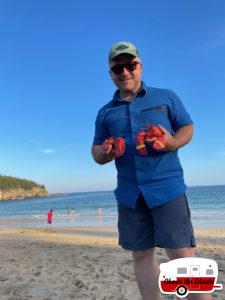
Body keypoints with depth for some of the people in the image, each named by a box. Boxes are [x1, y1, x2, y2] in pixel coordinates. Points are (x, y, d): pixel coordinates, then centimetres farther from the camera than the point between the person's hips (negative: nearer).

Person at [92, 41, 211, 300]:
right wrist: (104, 154, -9)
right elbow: (96, 151, 15)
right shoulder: (105, 112, 13)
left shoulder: (166, 97, 7)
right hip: (128, 193, 3)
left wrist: (172, 142, -13)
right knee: (141, 254, 10)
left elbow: (187, 127, 10)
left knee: (181, 253, -4)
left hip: (167, 186, -3)